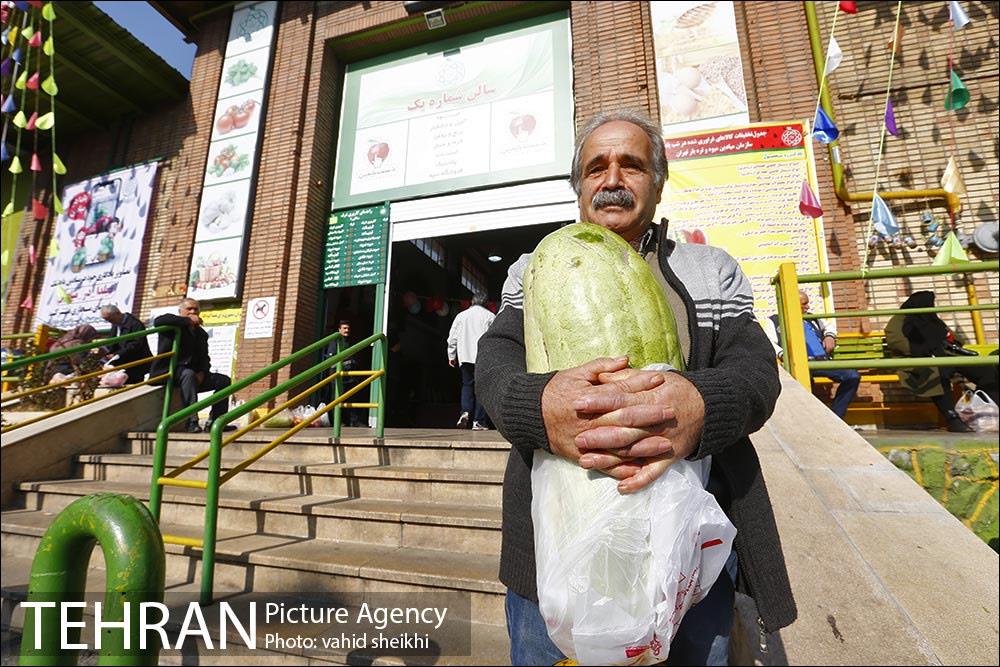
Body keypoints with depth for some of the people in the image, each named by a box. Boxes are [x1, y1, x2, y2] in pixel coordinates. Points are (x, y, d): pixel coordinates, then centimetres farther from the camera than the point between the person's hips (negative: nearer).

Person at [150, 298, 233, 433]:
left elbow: (204, 357, 12)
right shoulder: (173, 325, 4)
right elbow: (157, 321, -22)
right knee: (189, 374, -37)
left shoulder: (201, 333, 20)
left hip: (192, 373, 6)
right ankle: (192, 422, -43)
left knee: (223, 380, -9)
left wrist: (201, 373, -9)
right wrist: (188, 321, -19)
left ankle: (214, 422, -13)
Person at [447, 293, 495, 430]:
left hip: (465, 356, 2)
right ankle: (478, 422, 2)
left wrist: (451, 355, 16)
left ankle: (465, 412, -4)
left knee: (467, 385, 17)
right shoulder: (490, 316, 2)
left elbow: (452, 337, 8)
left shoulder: (461, 315, 8)